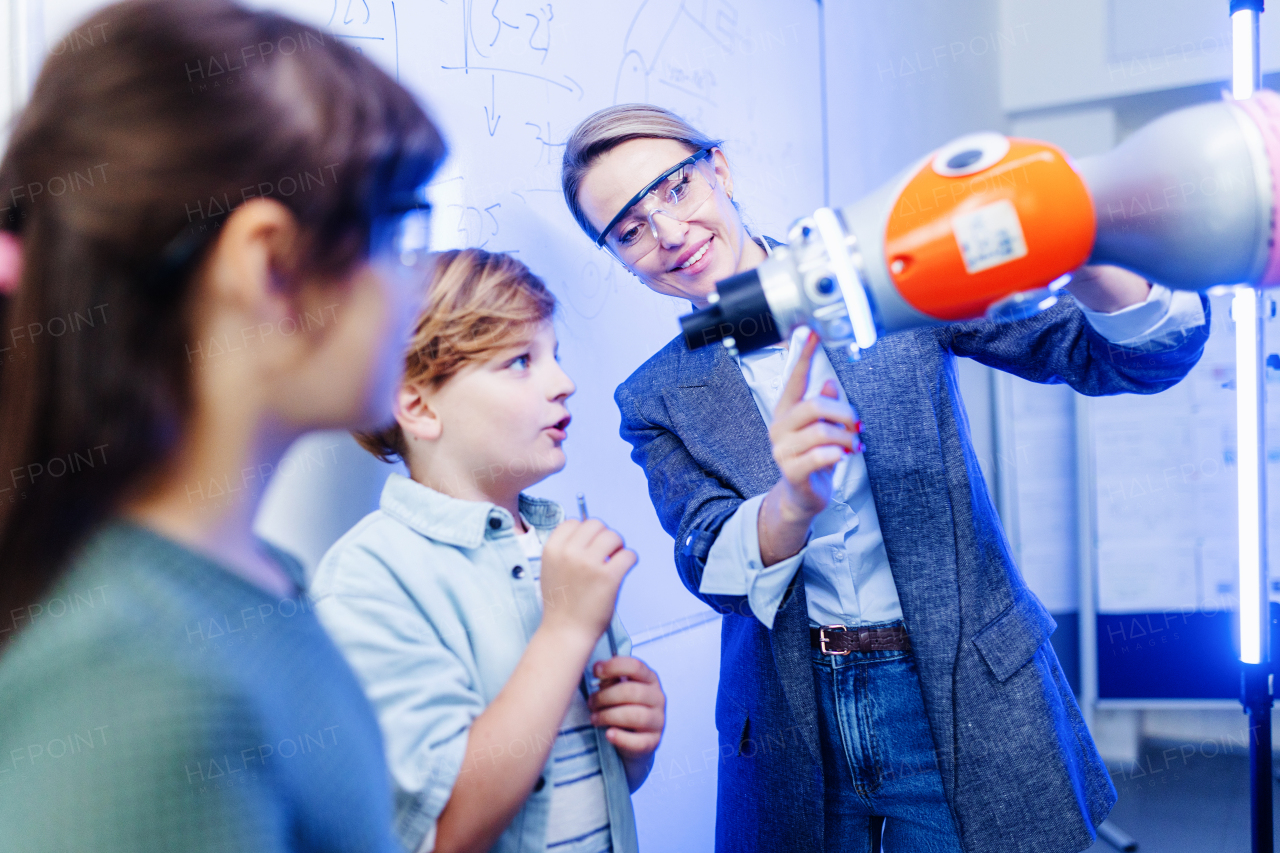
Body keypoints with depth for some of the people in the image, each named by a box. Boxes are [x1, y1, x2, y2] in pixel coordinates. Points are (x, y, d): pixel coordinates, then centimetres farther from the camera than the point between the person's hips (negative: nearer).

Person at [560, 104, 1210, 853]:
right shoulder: (657, 401, 2)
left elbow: (1139, 356, -6)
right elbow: (713, 570, -10)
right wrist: (792, 503, -32)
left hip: (969, 704, -1)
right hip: (792, 734, 1)